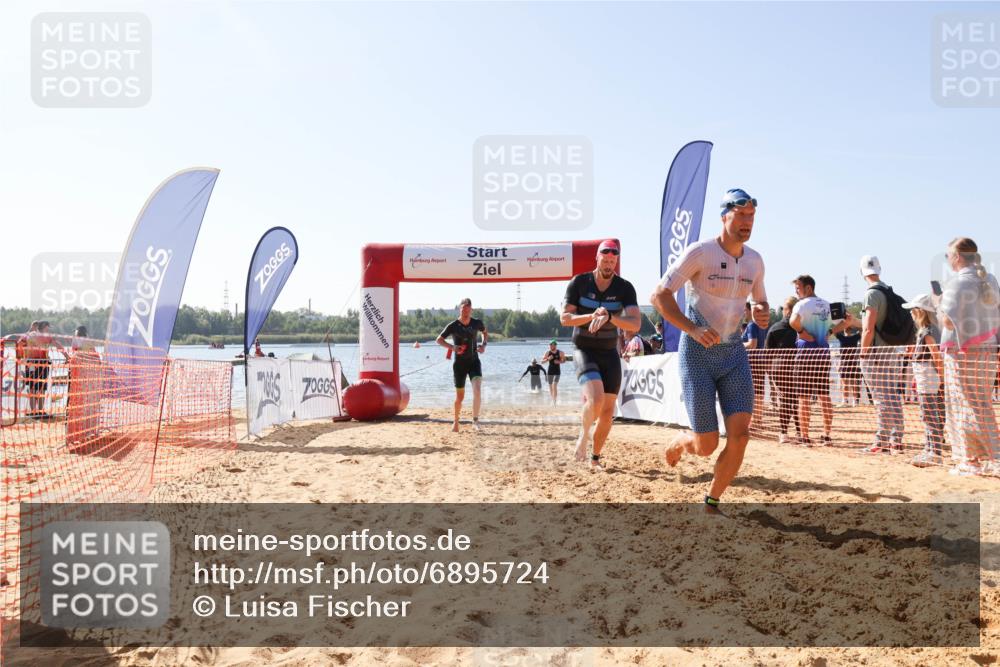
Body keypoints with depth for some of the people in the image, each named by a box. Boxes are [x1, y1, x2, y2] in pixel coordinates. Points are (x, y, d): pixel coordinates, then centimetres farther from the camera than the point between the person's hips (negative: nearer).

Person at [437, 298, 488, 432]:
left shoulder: (477, 323, -2)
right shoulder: (453, 326, -9)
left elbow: (485, 332, 19)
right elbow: (439, 340, -2)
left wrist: (484, 344, 1)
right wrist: (452, 347, -19)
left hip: (474, 361, 1)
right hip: (459, 364, -1)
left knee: (477, 390, -22)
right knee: (460, 397, 5)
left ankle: (475, 421, -14)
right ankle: (456, 422, 28)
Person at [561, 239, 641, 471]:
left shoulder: (624, 288, -7)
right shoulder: (579, 282, -9)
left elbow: (635, 323, -17)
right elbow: (564, 318, -9)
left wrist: (608, 316, -34)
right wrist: (592, 316, -25)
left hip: (610, 353, 3)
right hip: (584, 350, -3)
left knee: (608, 411, 4)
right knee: (595, 400, -25)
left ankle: (595, 458, 24)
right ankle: (584, 433, 6)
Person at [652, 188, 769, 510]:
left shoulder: (754, 260, 6)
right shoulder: (700, 252, -11)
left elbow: (760, 302, 20)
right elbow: (659, 295, -13)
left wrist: (763, 314, -5)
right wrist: (692, 328, -24)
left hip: (733, 353, 5)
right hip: (697, 354, -5)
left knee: (740, 435, -8)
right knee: (706, 445, -4)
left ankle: (712, 503, 12)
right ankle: (678, 444, 35)